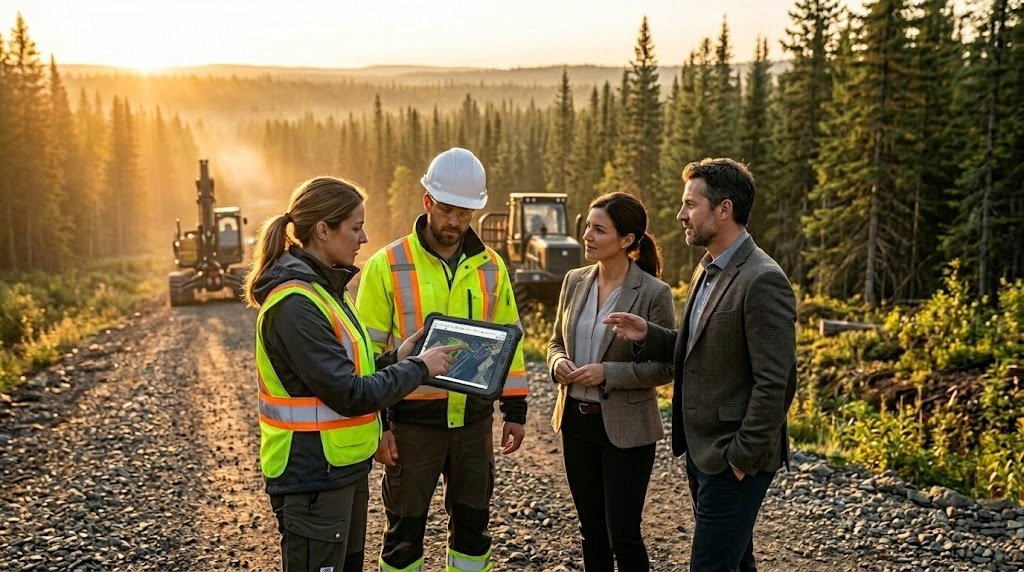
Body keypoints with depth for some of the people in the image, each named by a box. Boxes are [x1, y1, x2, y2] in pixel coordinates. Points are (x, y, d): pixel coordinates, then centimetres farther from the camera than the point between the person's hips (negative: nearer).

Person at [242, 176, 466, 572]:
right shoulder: (296, 304, -23)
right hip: (313, 477, -10)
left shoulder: (321, 287, 8)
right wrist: (419, 368, -14)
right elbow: (349, 395, -23)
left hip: (342, 469, 10)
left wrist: (394, 359, 0)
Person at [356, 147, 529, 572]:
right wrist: (375, 424, -11)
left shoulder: (490, 266, 3)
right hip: (412, 420, -3)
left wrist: (515, 410, 6)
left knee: (472, 521, 16)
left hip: (473, 418, 4)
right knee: (405, 527, 10)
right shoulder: (387, 266, -9)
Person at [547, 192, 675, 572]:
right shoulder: (575, 281, 3)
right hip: (577, 422, 6)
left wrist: (607, 373, -22)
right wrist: (558, 363, -8)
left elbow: (665, 367, -11)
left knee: (623, 535, 2)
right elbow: (556, 341, 14)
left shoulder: (653, 293, -13)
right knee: (592, 531, 17)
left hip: (625, 428, -5)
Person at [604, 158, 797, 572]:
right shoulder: (707, 270, 10)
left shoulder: (761, 281, -20)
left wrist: (744, 456, -18)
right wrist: (648, 336, 1)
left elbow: (774, 382, -21)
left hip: (734, 459, -9)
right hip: (702, 450, 9)